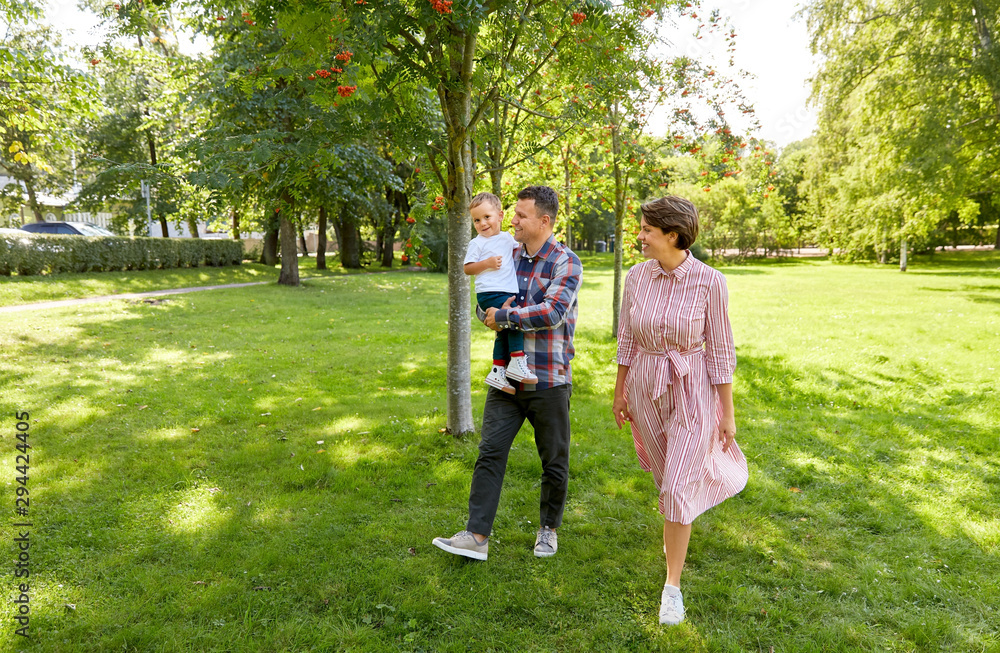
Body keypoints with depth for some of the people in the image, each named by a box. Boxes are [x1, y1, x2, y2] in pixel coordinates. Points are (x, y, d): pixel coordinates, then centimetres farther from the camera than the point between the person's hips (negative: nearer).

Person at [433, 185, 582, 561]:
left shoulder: (565, 263, -8)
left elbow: (553, 312, -22)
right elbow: (485, 305, 14)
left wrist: (504, 316, -16)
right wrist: (489, 313, -9)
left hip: (548, 381, -4)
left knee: (554, 461, 10)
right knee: (490, 453, 1)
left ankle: (549, 528, 30)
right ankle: (476, 536, 6)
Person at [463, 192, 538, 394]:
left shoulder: (507, 237, 17)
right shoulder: (477, 243, -1)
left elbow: (516, 249, 37)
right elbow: (467, 268, -3)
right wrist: (487, 263, -15)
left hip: (507, 293, 7)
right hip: (490, 293, -7)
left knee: (504, 332, 8)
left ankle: (497, 371, 15)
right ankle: (517, 361, -16)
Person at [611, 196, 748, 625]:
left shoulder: (709, 282, -15)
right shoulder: (637, 277, -5)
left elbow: (720, 349, -9)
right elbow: (626, 339, 6)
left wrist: (727, 412, -7)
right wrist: (619, 391, 10)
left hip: (693, 391, -4)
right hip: (645, 388, 4)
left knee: (677, 488, -6)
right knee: (668, 473, 22)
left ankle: (672, 585, 11)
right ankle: (678, 530, 55)